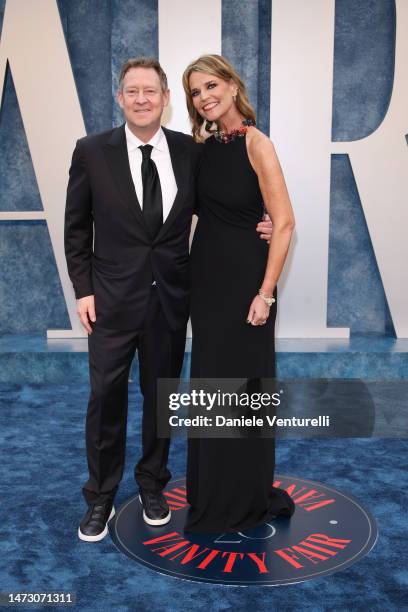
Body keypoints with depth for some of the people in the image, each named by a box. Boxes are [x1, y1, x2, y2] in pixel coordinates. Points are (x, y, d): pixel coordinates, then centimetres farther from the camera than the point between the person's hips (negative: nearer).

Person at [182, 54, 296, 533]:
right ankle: (213, 491, 34)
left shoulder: (255, 144, -13)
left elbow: (283, 223, -16)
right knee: (210, 382, 16)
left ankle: (245, 499, 23)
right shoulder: (205, 145, 8)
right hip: (206, 278, 7)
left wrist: (265, 292, -18)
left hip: (242, 279, -7)